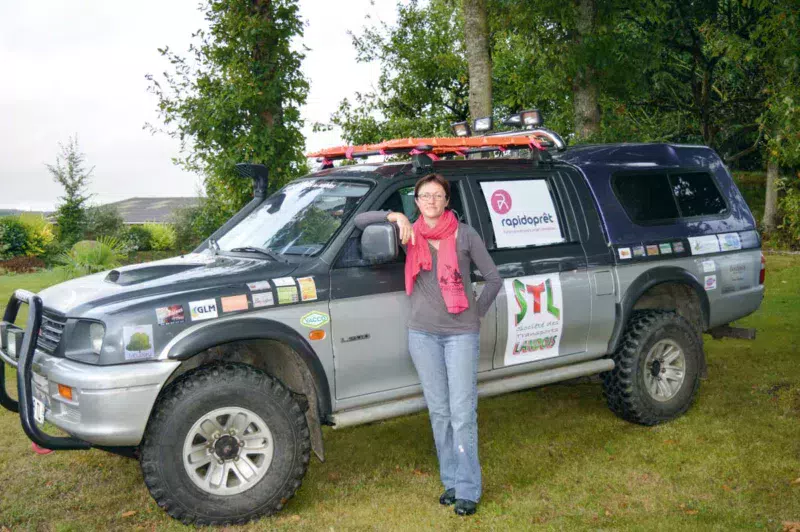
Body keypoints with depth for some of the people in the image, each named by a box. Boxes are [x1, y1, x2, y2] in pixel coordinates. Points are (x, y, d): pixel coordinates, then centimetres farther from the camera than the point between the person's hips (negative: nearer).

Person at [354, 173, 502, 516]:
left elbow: (493, 279, 7)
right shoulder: (409, 234, 5)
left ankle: (468, 490, 4)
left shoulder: (465, 235, 0)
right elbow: (360, 221, 2)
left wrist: (477, 312, 1)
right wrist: (395, 217, -12)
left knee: (463, 413, -4)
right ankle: (451, 481, 21)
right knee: (439, 411, 9)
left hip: (461, 333, -2)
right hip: (423, 334, 2)